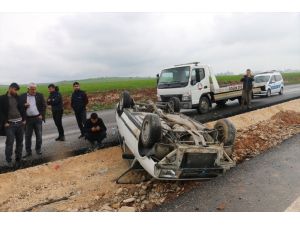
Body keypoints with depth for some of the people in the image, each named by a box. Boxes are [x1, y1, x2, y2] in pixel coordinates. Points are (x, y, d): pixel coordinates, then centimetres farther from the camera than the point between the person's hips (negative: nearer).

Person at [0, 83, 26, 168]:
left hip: (20, 123, 4)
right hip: (10, 124, -4)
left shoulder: (18, 97, 8)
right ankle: (9, 161, 12)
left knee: (20, 142, 9)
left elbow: (22, 109, 13)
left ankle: (18, 159, 20)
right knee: (9, 143, -2)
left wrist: (24, 119, 5)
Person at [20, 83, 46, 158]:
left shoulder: (40, 95, 2)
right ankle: (28, 152, 15)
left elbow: (44, 106, 4)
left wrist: (42, 115, -5)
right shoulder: (22, 96, 2)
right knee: (27, 136, 5)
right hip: (27, 119, 0)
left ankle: (38, 149, 22)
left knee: (39, 135, 7)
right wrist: (24, 105, -16)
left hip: (38, 118, 0)